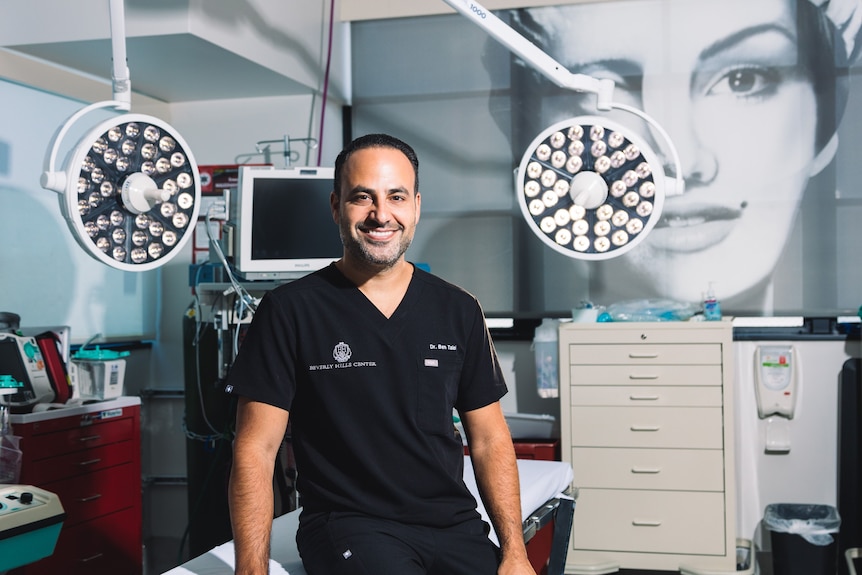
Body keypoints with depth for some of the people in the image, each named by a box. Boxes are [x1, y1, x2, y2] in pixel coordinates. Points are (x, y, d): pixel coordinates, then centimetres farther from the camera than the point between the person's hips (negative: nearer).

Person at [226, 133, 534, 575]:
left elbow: (490, 439, 11)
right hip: (348, 523, -4)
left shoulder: (459, 311, 8)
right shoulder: (289, 311, -3)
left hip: (454, 524, 5)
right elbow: (255, 450, -4)